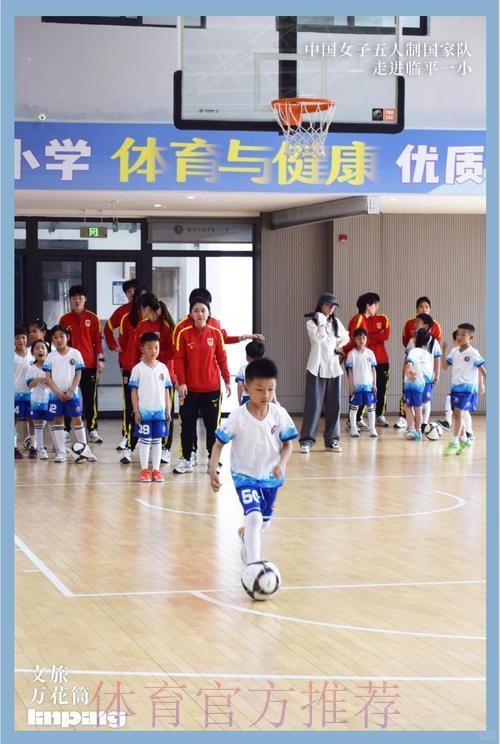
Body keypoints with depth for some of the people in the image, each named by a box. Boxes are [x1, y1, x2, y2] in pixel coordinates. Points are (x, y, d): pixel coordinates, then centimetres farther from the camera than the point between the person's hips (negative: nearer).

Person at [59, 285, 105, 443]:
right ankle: (65, 430, 9)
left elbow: (98, 340, 5)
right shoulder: (64, 319, 6)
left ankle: (93, 430, 3)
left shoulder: (92, 318, 4)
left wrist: (100, 359, -2)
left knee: (90, 398, 0)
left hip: (89, 364, -1)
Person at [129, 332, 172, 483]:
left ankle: (156, 470, 13)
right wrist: (136, 411, -8)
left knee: (157, 441, 7)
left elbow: (166, 391, 10)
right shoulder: (138, 369, -4)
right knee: (144, 440, 3)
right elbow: (134, 391, -3)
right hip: (144, 411, -3)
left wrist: (168, 410, 6)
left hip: (159, 411, 3)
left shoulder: (162, 368, 6)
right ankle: (144, 470, 10)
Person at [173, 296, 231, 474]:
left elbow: (221, 358, 4)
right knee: (187, 426, 7)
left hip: (211, 388, 1)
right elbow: (179, 359, -5)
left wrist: (227, 381, 4)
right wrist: (181, 382, -12)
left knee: (212, 426, 6)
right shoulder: (184, 333, -5)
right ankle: (186, 460, 18)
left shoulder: (216, 333, -1)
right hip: (189, 389, -1)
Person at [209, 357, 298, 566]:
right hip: (245, 476, -4)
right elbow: (219, 444, -10)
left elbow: (288, 443, -1)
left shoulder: (279, 414, -12)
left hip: (270, 477, 4)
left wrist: (281, 464, -19)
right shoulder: (237, 417, -19)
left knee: (264, 522, 22)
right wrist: (213, 471, -20)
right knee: (254, 518, -25)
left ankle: (245, 535, 57)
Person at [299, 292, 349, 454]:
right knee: (314, 404, -8)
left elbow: (346, 337, 24)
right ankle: (306, 440, -6)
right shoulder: (311, 323, -5)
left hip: (333, 368, 5)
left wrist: (340, 344, 6)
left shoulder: (336, 322, 10)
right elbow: (320, 337, -20)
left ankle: (331, 440, 12)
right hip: (317, 368, -5)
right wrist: (322, 321, -16)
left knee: (334, 405, 5)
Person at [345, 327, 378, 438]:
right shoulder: (352, 354, -2)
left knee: (370, 406, 4)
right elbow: (349, 371, -2)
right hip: (356, 386, -2)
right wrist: (351, 386, -6)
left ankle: (372, 428, 8)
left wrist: (374, 384, 2)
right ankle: (353, 428, 9)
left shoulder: (370, 353, 4)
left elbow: (373, 369, 7)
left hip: (369, 385, 2)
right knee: (354, 407, 3)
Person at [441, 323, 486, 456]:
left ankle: (454, 443, -11)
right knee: (458, 415, 13)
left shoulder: (473, 353, -9)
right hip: (455, 387, 7)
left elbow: (482, 369, -6)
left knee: (457, 413, -15)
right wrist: (444, 351, -1)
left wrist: (482, 384, -11)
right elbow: (445, 366, 9)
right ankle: (464, 440, 28)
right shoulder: (454, 351, 7)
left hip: (467, 388, -7)